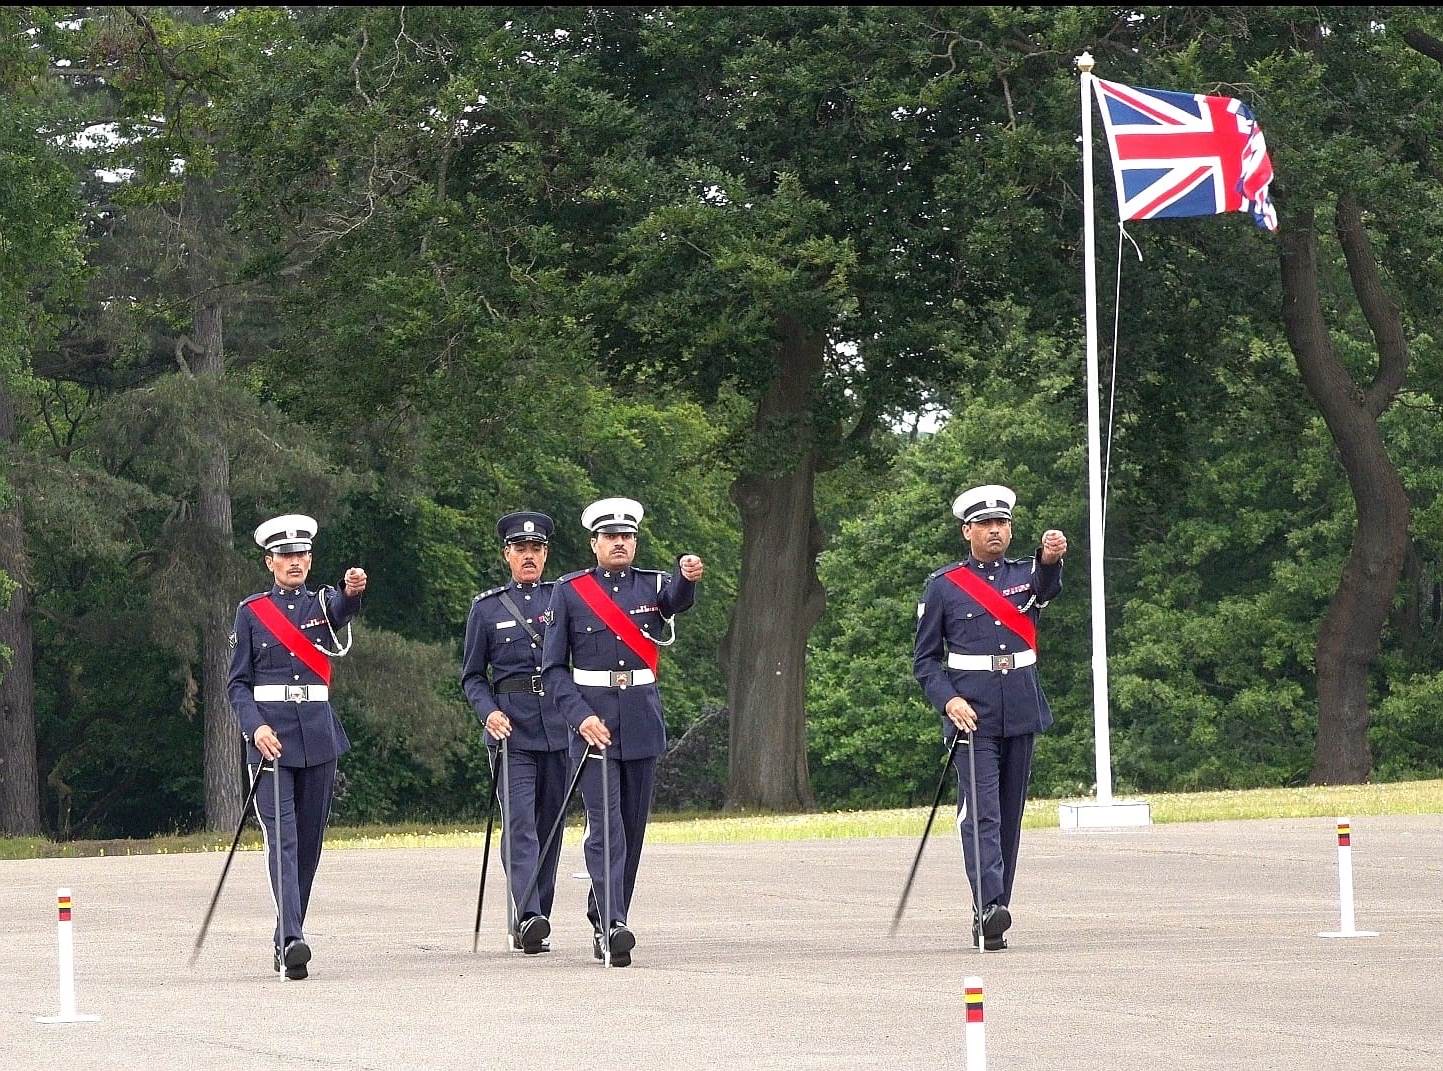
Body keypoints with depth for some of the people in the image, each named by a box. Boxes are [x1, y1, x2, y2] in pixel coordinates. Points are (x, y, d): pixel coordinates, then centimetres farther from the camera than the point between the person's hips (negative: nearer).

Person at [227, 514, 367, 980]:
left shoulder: (323, 604, 10)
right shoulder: (251, 611, 6)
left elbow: (345, 607, -16)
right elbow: (238, 682, 3)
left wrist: (353, 589, -40)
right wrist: (256, 727, -14)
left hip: (317, 732, 3)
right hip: (270, 734, -3)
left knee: (309, 841, 6)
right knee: (281, 838, -13)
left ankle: (286, 940, 16)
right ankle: (292, 940, -24)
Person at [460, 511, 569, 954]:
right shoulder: (486, 608, 7)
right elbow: (471, 676, 10)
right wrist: (489, 713, -8)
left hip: (559, 727, 2)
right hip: (510, 728, -2)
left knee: (550, 825, 5)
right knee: (519, 824, -14)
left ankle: (535, 924, 12)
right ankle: (529, 917, -27)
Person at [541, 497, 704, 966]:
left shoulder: (654, 585, 7)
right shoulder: (569, 592, 1)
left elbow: (677, 599, -19)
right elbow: (553, 667, 1)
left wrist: (689, 577, -43)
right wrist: (581, 716, -14)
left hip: (642, 723, 3)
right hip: (592, 723, -3)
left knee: (633, 826, 8)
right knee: (605, 825, -13)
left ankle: (604, 918, 21)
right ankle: (613, 926, -23)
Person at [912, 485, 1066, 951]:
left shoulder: (1026, 574, 9)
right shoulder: (944, 585, 3)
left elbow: (1047, 587, -17)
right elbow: (924, 659, 5)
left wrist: (1050, 558, -41)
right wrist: (948, 701, -13)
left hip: (1021, 713, 3)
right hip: (971, 714, -3)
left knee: (1010, 814, 6)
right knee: (981, 812, -15)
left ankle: (991, 919, 11)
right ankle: (990, 908, -27)